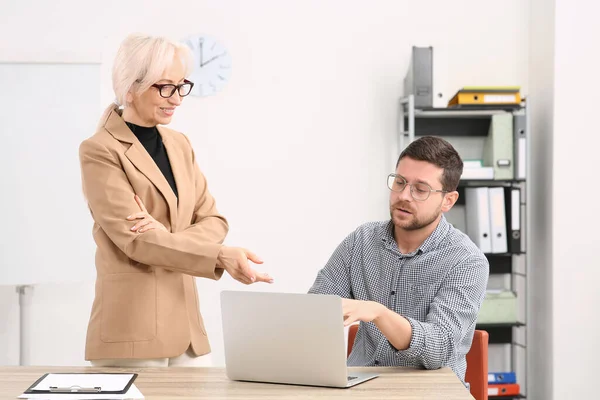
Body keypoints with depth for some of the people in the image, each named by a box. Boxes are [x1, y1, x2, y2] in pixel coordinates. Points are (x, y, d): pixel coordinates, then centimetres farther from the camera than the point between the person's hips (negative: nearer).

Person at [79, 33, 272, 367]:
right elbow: (134, 239, -16)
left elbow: (213, 220, 8)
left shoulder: (180, 144, 13)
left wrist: (166, 237, -13)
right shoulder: (99, 151, -8)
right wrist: (222, 256, -25)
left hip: (186, 324, 6)